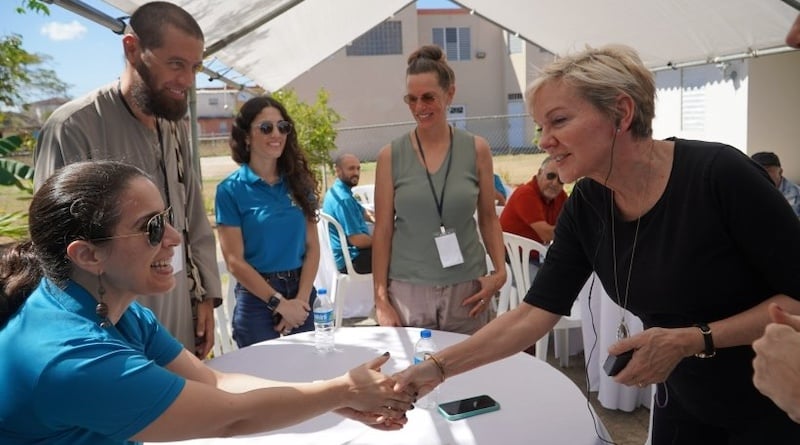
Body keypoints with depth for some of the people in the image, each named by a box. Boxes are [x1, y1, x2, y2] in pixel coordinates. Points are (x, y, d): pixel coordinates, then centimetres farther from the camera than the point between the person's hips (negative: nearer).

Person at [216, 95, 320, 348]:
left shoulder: (299, 182, 4)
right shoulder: (231, 189, -7)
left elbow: (312, 246, 2)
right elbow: (234, 261, -9)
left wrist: (301, 299, -9)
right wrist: (280, 303, -12)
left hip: (302, 293, 4)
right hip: (258, 300, -3)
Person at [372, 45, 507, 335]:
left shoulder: (476, 150, 1)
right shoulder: (391, 156, -1)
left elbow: (488, 218, 8)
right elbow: (383, 230, 0)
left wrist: (500, 271, -5)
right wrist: (380, 298, -3)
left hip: (466, 289, 1)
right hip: (408, 288, 0)